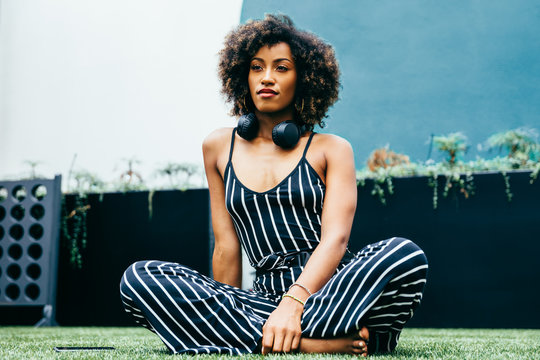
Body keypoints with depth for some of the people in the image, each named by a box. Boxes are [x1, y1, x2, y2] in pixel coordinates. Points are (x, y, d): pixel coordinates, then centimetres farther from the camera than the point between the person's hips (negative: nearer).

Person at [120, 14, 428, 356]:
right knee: (139, 277, -21)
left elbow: (336, 237, -7)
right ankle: (312, 343, -32)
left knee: (405, 255, -33)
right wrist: (226, 319, 10)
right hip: (267, 295, 3)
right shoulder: (220, 147, 17)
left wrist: (294, 303, -24)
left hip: (332, 291, -2)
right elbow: (226, 244, 14)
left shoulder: (332, 149, 9)